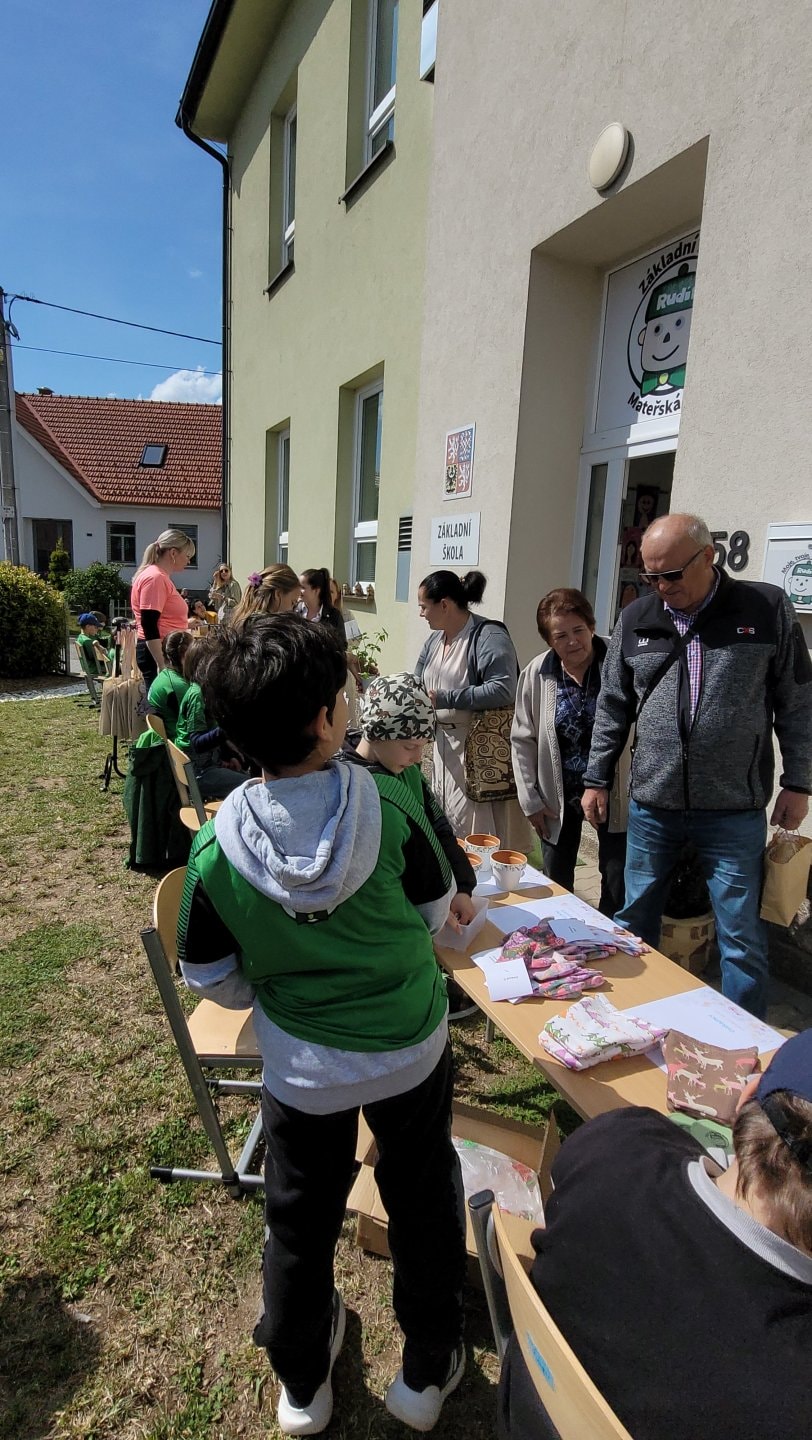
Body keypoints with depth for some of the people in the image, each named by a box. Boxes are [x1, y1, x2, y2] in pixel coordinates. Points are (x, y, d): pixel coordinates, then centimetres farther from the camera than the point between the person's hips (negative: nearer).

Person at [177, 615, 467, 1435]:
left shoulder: (217, 849, -22)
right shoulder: (389, 806, -24)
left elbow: (214, 982, -8)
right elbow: (435, 912, -7)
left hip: (303, 1066, 1)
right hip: (412, 1047, 0)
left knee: (299, 1221, 25)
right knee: (422, 1201, 24)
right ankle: (427, 1373, 46)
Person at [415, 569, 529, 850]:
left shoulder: (489, 636, -17)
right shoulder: (435, 638, 9)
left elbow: (504, 690, -28)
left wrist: (443, 699, -26)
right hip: (445, 743, 8)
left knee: (477, 829, -4)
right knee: (444, 821, 16)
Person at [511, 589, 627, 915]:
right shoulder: (536, 674, -8)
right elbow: (523, 739, -1)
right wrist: (530, 800, -1)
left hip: (612, 789, -1)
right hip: (558, 794, 2)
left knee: (618, 882, 7)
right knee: (556, 882, 14)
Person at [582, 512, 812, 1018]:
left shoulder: (767, 609, -4)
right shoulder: (636, 619, 3)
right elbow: (613, 707, 9)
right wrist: (597, 779, 9)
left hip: (735, 810, -2)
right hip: (651, 805, 3)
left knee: (742, 936, 6)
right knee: (635, 920, 14)